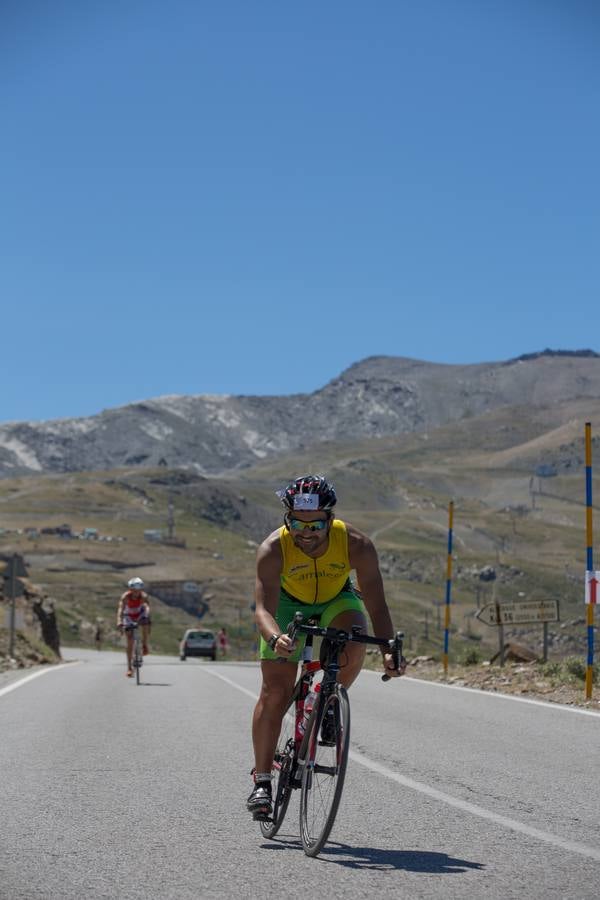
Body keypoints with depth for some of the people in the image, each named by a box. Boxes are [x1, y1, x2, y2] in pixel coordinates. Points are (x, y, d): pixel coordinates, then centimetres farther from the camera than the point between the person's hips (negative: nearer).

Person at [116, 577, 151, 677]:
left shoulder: (143, 596, -29)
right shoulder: (126, 596, -32)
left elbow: (147, 607, -45)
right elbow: (120, 609, -45)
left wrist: (147, 616, -64)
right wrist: (119, 621, -61)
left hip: (140, 613, 1)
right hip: (129, 616, -1)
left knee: (146, 626, -32)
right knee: (130, 641, -9)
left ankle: (144, 645, -4)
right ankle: (129, 667, -3)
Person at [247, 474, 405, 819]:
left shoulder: (357, 545, -32)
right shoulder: (273, 549, -33)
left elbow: (376, 605, -32)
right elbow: (264, 608, -41)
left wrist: (389, 650, -47)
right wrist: (275, 638, -62)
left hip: (337, 600, 0)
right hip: (289, 603, 0)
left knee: (355, 645, -33)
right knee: (275, 693, -8)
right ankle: (262, 780, 4)